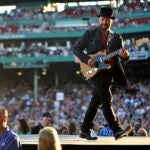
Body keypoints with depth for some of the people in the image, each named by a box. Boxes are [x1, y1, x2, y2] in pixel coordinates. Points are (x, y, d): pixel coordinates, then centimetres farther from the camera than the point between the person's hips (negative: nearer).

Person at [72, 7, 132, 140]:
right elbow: (76, 48, 1)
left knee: (96, 101, 8)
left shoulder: (117, 37, 12)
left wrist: (124, 56, -18)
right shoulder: (90, 33, 2)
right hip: (94, 70, -5)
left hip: (109, 71, 5)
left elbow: (122, 60, 7)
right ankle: (117, 130, -20)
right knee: (107, 99, -14)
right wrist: (87, 60, -14)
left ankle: (85, 130, 17)